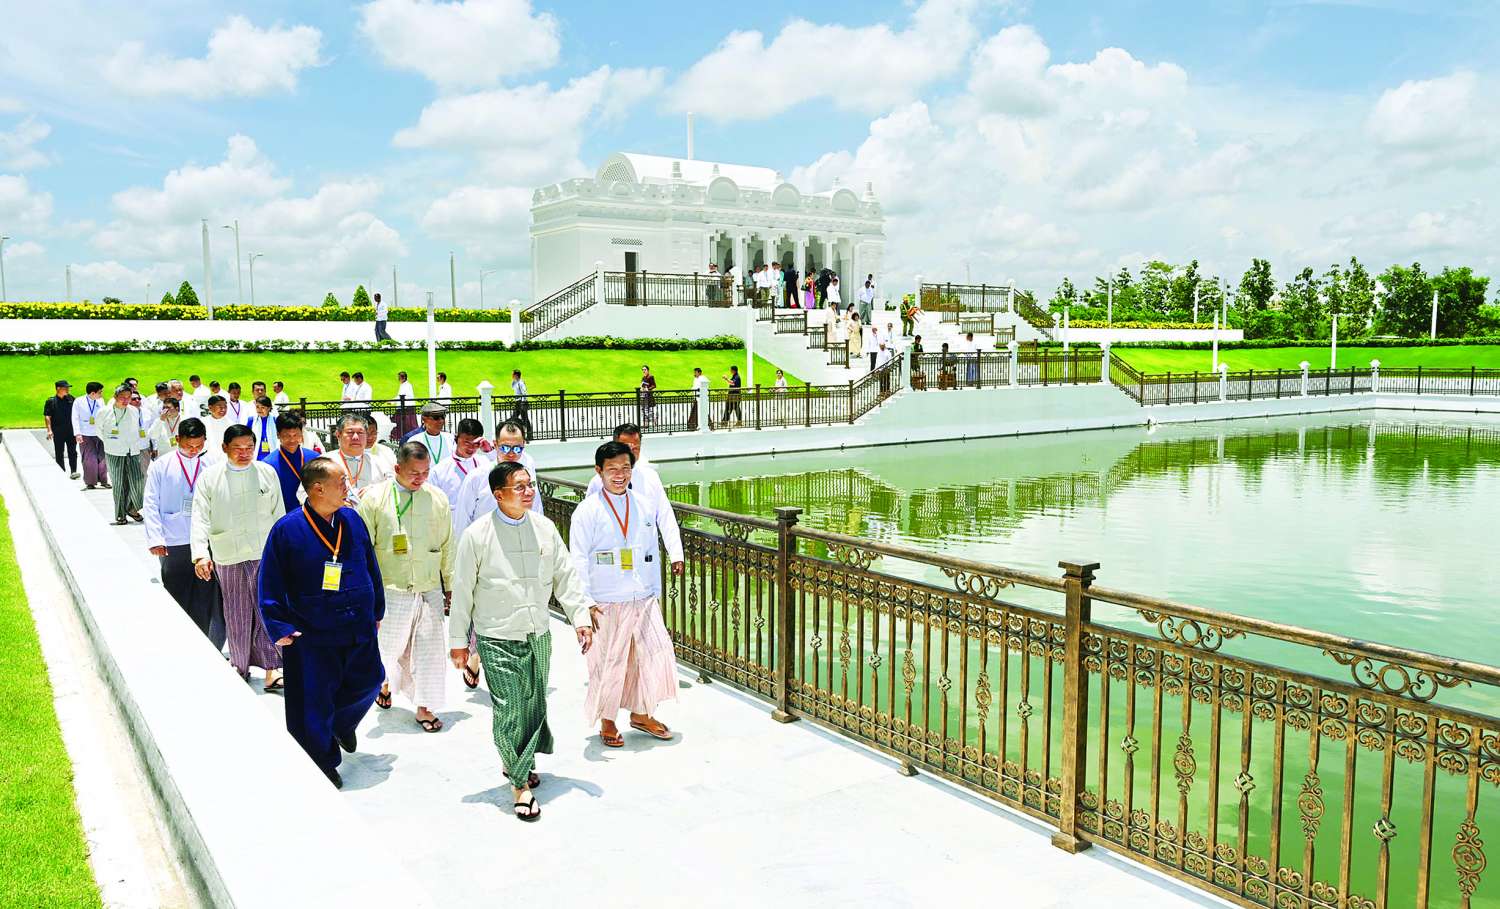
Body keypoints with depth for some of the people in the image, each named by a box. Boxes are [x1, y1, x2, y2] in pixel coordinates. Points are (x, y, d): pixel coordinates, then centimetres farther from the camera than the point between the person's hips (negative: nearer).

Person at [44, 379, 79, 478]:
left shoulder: (71, 399, 8)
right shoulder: (51, 401, -2)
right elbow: (47, 416, -4)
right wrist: (49, 430, -13)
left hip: (71, 430, 2)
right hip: (58, 432, -2)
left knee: (72, 452, -5)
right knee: (59, 453, 7)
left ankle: (73, 472, -6)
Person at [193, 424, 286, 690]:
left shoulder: (267, 473, 2)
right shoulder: (210, 477, -1)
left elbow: (278, 514, 8)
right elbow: (200, 518, -5)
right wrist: (200, 554, -17)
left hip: (265, 553, 0)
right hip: (228, 557, 0)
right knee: (236, 613, 10)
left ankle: (271, 668, -3)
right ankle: (240, 665, 26)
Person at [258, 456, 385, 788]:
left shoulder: (352, 520, 1)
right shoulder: (287, 530, -13)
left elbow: (371, 568, 12)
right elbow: (270, 584, -8)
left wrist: (376, 610, 16)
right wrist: (280, 627, -12)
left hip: (358, 630, 4)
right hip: (311, 636, -4)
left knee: (368, 681, 15)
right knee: (312, 705, 5)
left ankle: (342, 723, 46)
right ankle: (322, 765, 25)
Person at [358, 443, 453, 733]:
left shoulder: (437, 498, 3)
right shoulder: (374, 498, -5)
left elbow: (448, 547, 11)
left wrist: (451, 587, 13)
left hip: (430, 590, 2)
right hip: (390, 591, -2)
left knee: (430, 651, 4)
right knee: (391, 649, 9)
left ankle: (425, 707, 19)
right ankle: (387, 680, 42)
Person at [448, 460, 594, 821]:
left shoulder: (544, 528, 0)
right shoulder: (477, 535, -10)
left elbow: (565, 575, 7)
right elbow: (463, 590, -3)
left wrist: (581, 616, 3)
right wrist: (458, 639, 1)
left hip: (538, 635, 4)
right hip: (497, 639, -4)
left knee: (535, 705, 13)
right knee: (509, 712, -5)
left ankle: (517, 762, 38)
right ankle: (520, 783, 11)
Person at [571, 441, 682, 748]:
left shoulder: (646, 505, 6)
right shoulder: (587, 511, -7)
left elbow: (651, 553, 12)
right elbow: (578, 559, -7)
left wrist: (655, 592, 11)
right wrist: (586, 603, -13)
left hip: (643, 599, 4)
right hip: (607, 604, -4)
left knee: (654, 654, 6)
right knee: (609, 663, 6)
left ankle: (641, 714, 28)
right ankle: (607, 722, 26)